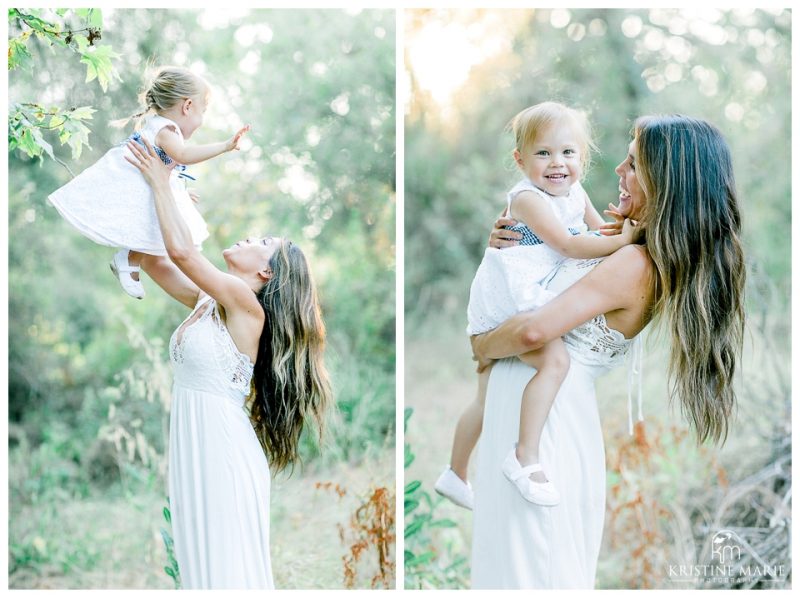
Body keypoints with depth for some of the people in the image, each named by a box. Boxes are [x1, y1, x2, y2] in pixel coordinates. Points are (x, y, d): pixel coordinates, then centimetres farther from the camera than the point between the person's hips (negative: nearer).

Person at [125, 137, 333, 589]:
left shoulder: (246, 305, -13)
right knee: (203, 567, 13)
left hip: (225, 452, -8)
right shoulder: (209, 302, 10)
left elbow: (181, 251, -20)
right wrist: (157, 188, 9)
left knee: (229, 570, -1)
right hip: (195, 448, 8)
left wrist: (161, 183, -8)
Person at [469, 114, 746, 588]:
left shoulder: (635, 264, -22)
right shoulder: (657, 255, 7)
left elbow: (534, 330, -28)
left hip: (541, 413, -9)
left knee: (532, 568, 2)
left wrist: (482, 346, -8)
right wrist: (511, 246, 3)